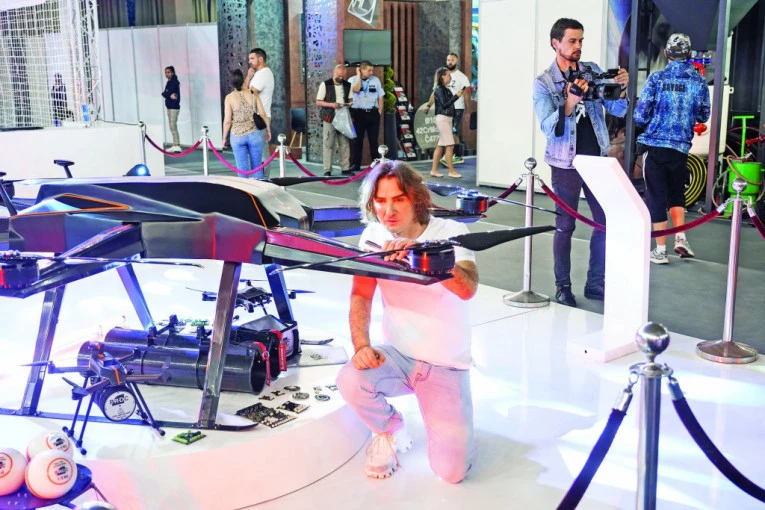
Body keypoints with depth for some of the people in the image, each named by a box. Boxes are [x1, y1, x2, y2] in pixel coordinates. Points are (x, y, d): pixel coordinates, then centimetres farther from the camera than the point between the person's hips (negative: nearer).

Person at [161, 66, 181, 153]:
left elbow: (166, 93, -19)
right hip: (169, 106, 9)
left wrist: (167, 94, -3)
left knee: (173, 126, -13)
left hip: (174, 107, -9)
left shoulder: (174, 82, -9)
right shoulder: (169, 82, 15)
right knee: (172, 126, 9)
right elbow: (164, 93, 4)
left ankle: (177, 146, -15)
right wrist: (169, 95, -10)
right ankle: (175, 145, 13)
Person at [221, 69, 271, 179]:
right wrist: (268, 130, 13)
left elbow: (227, 121, -7)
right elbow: (263, 115, -1)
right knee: (257, 167, 10)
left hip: (237, 136, -1)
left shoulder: (229, 97, -7)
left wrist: (224, 138, 5)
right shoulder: (253, 94, -2)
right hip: (254, 135, 1)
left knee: (243, 169, 5)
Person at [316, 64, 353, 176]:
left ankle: (345, 168, 11)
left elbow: (350, 99, 21)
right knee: (328, 144, -3)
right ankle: (327, 170, 1)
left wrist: (349, 103, -4)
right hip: (329, 118, -4)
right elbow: (318, 101, -2)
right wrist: (331, 105, -17)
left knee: (344, 143, 4)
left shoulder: (347, 85, 10)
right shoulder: (325, 84, -2)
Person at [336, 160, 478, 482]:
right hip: (398, 356, 3)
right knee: (350, 381, -31)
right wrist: (361, 345, -24)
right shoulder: (373, 236, -2)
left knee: (451, 471, -15)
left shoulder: (451, 232, -12)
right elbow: (360, 296, -7)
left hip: (447, 366, -2)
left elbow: (467, 288, -29)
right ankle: (390, 430, 4)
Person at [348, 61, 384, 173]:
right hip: (358, 113, -2)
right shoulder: (352, 80, 0)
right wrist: (358, 76, -10)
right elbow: (355, 90, -20)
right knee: (357, 140, 2)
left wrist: (379, 111, 3)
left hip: (373, 113, 2)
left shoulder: (375, 80, 7)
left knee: (373, 140, 4)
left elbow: (380, 96, 10)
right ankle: (355, 165, 8)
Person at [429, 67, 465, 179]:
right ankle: (451, 171, -6)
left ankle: (434, 170, 13)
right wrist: (456, 96, -18)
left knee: (440, 145, 10)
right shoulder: (439, 89, -10)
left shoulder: (446, 89, 15)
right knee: (450, 145, -9)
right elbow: (444, 105, -18)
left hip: (448, 118, 9)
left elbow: (449, 103, 14)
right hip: (442, 118, -9)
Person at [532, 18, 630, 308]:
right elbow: (548, 128, -19)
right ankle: (563, 286, 12)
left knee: (605, 221, 5)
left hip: (597, 159, 4)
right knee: (565, 226, 2)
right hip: (566, 164, -4)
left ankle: (596, 283, 17)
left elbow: (617, 111, 1)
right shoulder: (544, 83, -8)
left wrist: (622, 90, -19)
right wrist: (569, 103, -36)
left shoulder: (594, 71, 3)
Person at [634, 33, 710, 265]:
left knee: (656, 196, 5)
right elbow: (703, 116, 9)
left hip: (654, 146, -2)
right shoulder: (699, 82, 0)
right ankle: (680, 237, 8)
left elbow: (640, 116, -8)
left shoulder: (656, 79, -7)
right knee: (676, 192, 21)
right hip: (681, 148, 2)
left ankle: (660, 250, 7)